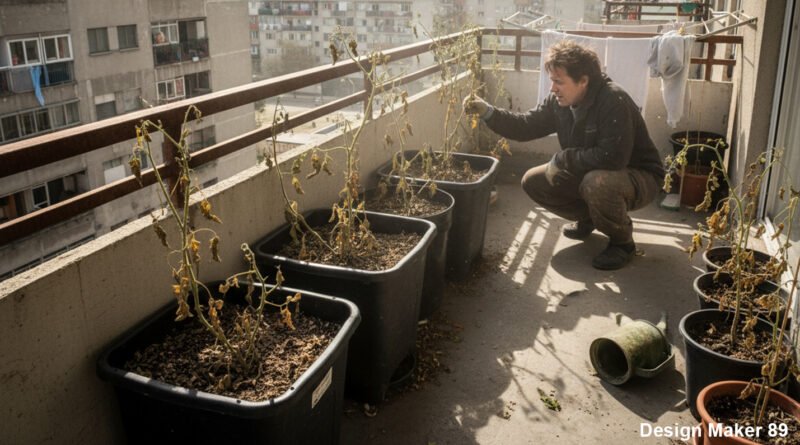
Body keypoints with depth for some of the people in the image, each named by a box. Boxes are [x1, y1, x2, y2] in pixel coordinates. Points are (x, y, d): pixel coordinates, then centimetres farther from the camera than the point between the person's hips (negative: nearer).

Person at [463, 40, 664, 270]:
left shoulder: (614, 101, -30)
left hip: (638, 176, -7)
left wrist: (561, 159, -25)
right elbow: (526, 125, -1)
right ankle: (587, 218, 19)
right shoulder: (559, 101, -7)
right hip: (588, 173, 7)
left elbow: (612, 157, -36)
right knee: (533, 182, -3)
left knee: (597, 183, -39)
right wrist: (488, 112, -17)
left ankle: (622, 241, -9)